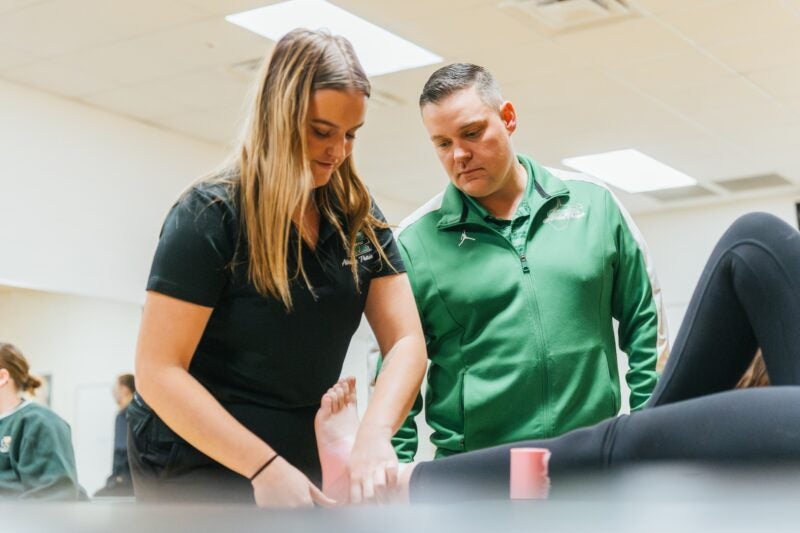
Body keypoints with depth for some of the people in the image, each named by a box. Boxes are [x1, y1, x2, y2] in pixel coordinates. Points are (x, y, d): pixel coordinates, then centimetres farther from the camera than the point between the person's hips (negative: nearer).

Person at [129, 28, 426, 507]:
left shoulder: (359, 220, 0)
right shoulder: (212, 215, -15)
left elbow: (406, 340, -5)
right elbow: (158, 372, -19)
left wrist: (375, 435, -23)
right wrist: (264, 466, -25)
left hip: (302, 465, 5)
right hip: (196, 466, -5)